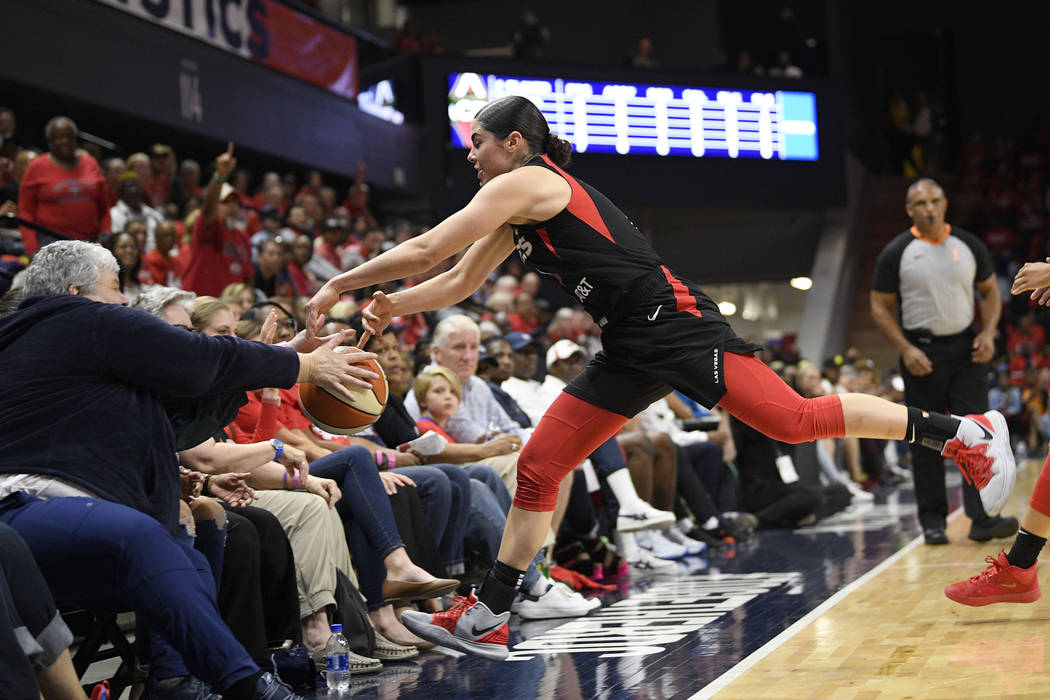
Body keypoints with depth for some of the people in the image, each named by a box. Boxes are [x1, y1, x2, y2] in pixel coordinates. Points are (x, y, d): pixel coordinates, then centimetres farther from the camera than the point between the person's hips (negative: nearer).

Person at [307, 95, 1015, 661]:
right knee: (538, 468, 4)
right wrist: (393, 307, 10)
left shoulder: (525, 182, -10)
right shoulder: (517, 213, 20)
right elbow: (459, 282, 26)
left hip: (675, 324, -10)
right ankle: (487, 620, 9)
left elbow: (424, 251, -14)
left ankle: (963, 432, -3)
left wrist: (338, 286, -4)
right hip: (631, 353, 10)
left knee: (793, 419, -17)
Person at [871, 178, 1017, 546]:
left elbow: (990, 291, 11)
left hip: (966, 349, 2)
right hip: (921, 352, -1)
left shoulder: (969, 245, 3)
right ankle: (933, 521, 11)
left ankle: (982, 519, -9)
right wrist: (906, 349, -13)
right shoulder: (896, 253, -4)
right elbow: (880, 307, -2)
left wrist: (988, 332, -6)